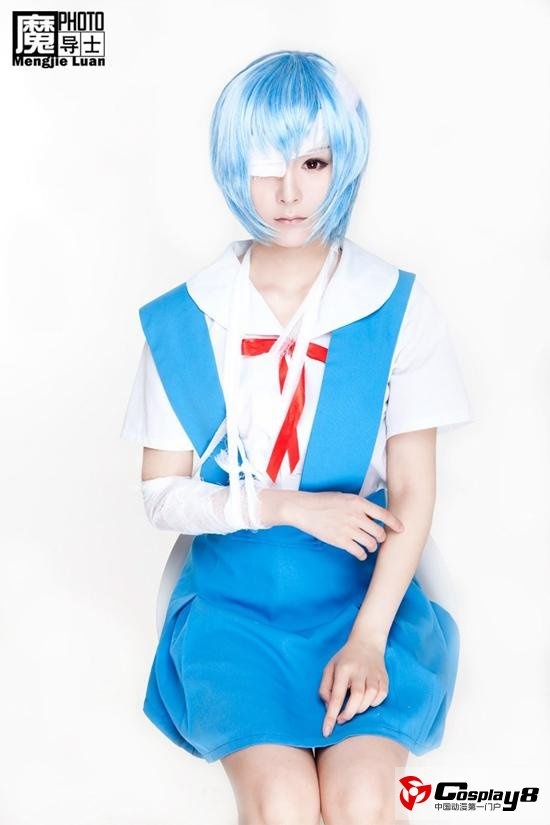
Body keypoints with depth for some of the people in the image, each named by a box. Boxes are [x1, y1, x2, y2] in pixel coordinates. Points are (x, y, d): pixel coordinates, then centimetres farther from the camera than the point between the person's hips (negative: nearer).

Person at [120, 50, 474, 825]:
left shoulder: (399, 309, -5)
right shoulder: (183, 320, -4)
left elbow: (414, 494, -5)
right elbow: (161, 494, -1)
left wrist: (368, 636, -15)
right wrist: (284, 504, -15)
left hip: (363, 594, 0)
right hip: (234, 601, 0)